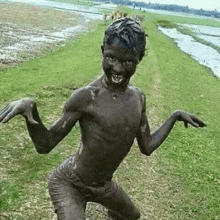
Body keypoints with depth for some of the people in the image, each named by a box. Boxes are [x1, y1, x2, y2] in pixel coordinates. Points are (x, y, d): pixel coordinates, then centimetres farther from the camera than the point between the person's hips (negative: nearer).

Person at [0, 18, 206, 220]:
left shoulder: (138, 98, -5)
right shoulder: (86, 97, -26)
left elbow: (147, 147, 5)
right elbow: (45, 145, -23)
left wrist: (175, 116, 7)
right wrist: (30, 107, -41)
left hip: (103, 186, 7)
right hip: (68, 185, -6)